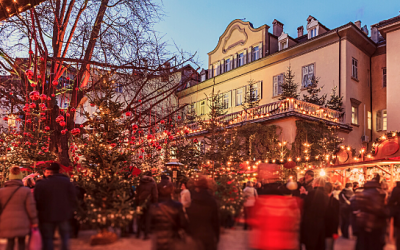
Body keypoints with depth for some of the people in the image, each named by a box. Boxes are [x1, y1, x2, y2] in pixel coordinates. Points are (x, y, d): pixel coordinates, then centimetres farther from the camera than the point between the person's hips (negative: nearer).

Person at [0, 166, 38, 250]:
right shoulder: (26, 191, -5)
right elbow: (31, 209, -6)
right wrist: (35, 224, 1)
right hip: (21, 224, -2)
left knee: (10, 243, 18)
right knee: (21, 243, 13)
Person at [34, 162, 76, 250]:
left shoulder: (40, 184, -5)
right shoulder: (67, 182, 0)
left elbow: (37, 202, -4)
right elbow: (73, 200, -2)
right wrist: (70, 212, 7)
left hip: (46, 216, -1)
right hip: (64, 216, 1)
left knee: (47, 240, 10)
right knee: (65, 237, 13)